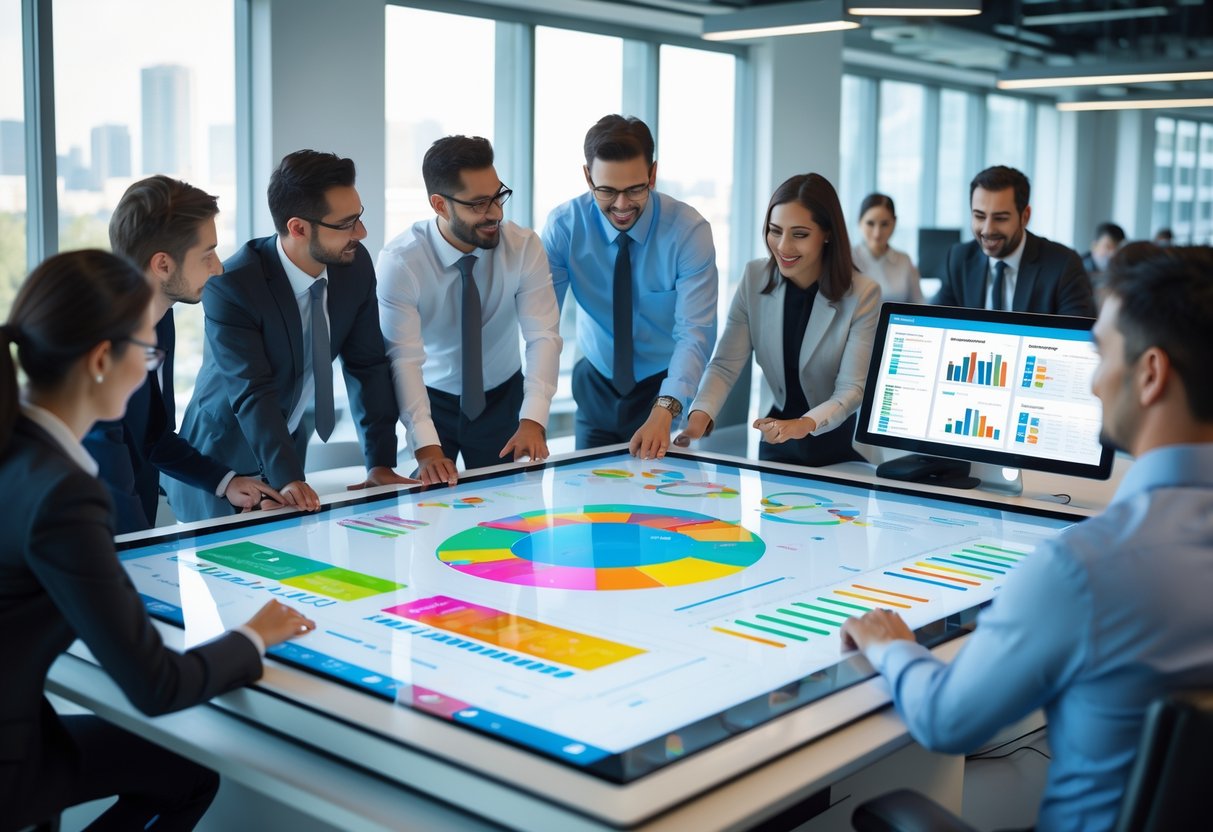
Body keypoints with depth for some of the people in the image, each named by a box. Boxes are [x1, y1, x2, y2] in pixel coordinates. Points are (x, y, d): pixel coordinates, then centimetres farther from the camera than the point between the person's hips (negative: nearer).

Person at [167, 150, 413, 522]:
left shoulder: (356, 265, -11)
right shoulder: (230, 287, -27)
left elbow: (368, 366, -7)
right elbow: (253, 393, -32)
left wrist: (380, 463, -12)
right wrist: (287, 479, -43)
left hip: (290, 446, 5)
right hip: (223, 462, -5)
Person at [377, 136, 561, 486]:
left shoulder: (525, 246, -17)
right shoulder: (398, 262, -22)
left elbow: (543, 335, -23)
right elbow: (404, 359, -28)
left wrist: (533, 419, -38)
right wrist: (426, 446, -41)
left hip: (503, 400, 2)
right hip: (431, 400, -2)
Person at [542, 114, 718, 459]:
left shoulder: (690, 230, -21)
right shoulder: (564, 226, -15)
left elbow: (696, 332, -27)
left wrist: (664, 412, -43)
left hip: (666, 390, -2)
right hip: (596, 386, 2)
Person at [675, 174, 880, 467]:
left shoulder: (863, 294, -13)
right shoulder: (754, 278, -5)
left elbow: (852, 388, -18)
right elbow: (726, 365, -10)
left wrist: (805, 424, -37)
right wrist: (701, 414, -30)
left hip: (843, 448, -2)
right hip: (776, 441, 2)